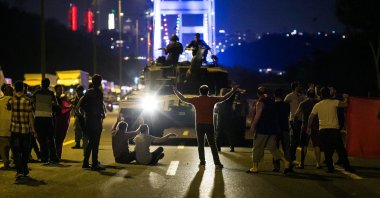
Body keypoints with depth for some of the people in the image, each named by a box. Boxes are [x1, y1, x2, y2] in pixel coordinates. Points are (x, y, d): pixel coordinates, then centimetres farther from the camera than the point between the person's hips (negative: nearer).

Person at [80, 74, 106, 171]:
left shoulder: (88, 92, 10)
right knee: (95, 143, -5)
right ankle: (95, 164, -5)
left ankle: (85, 162, 18)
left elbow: (81, 104, 7)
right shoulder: (99, 92, -12)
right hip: (96, 119, -8)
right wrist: (103, 114, -1)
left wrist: (88, 111, 10)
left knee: (91, 142, 16)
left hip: (88, 119, 8)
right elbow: (100, 106, -18)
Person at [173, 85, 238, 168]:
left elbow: (183, 99, 7)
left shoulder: (196, 100, -1)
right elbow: (224, 98, 3)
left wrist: (176, 91, 19)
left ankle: (202, 162, 6)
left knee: (200, 144, 7)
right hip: (209, 125, 0)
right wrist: (233, 90, 13)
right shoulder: (212, 99, -2)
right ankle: (217, 163, 3)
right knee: (212, 144, 4)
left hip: (199, 125, 0)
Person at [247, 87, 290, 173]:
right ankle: (285, 162, -4)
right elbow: (275, 115, 18)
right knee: (273, 147, 10)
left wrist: (253, 125, -10)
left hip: (262, 129, -7)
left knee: (257, 148, 3)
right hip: (273, 128, 7)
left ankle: (255, 167, 7)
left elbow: (257, 115, -17)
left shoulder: (260, 102, -10)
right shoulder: (271, 101, 13)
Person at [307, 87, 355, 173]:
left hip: (323, 130, 1)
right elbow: (345, 104, -9)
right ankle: (347, 166, 7)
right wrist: (346, 98, 11)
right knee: (340, 149, 6)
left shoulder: (317, 105, 5)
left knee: (327, 151, 6)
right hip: (334, 129, -1)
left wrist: (309, 127, 18)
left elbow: (311, 117, 7)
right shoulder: (334, 102, -2)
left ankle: (330, 168, 3)